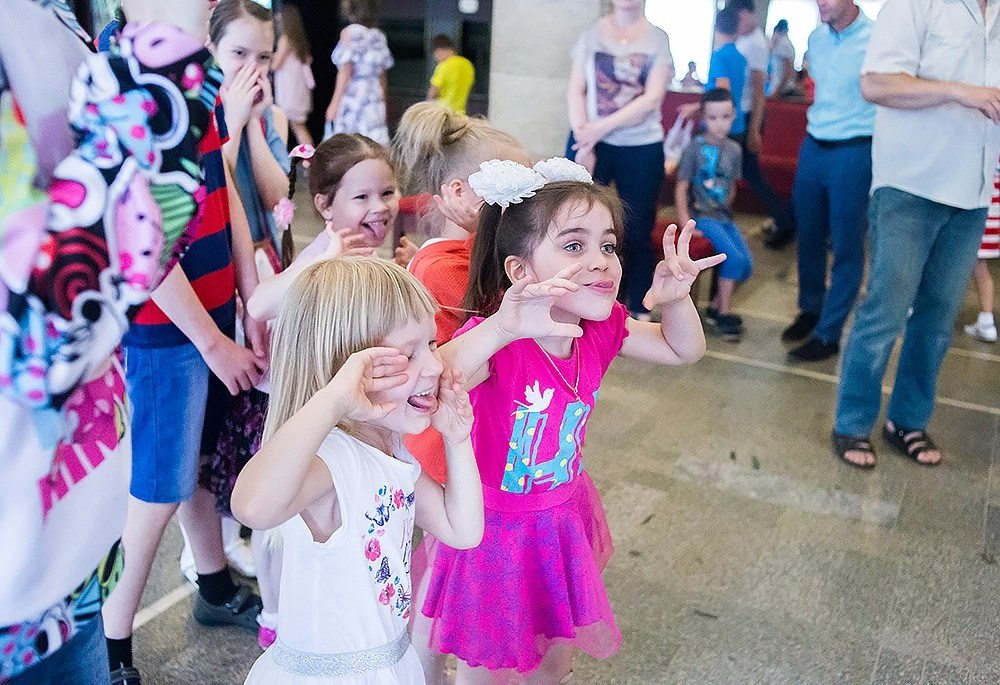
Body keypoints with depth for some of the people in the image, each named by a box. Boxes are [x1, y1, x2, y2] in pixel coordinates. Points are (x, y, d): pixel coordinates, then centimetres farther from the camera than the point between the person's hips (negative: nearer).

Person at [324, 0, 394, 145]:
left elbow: (346, 72, -12)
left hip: (351, 97, -6)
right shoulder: (379, 36, 10)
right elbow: (382, 74, 13)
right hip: (374, 98, 6)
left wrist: (334, 103, -10)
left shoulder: (350, 32, -7)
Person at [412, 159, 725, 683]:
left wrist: (675, 298, -17)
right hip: (496, 528, -5)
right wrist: (499, 330, -64)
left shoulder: (601, 331, -11)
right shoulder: (494, 338, -30)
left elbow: (683, 350, 4)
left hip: (563, 518, 6)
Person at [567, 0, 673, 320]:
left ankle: (640, 310, 16)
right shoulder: (592, 34, 4)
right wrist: (583, 140, -12)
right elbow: (575, 92, 0)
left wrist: (601, 127, -16)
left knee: (637, 231, 5)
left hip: (642, 148, -1)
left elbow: (651, 99, -9)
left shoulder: (658, 39, 0)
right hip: (590, 142, 1)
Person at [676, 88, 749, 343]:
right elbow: (681, 186, -8)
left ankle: (716, 305, 13)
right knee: (734, 257, -21)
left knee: (747, 265, -4)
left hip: (723, 216, 6)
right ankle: (724, 312, -6)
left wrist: (726, 211, 9)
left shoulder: (734, 149, 7)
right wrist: (685, 223, -14)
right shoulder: (695, 147, -8)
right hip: (701, 215, -6)